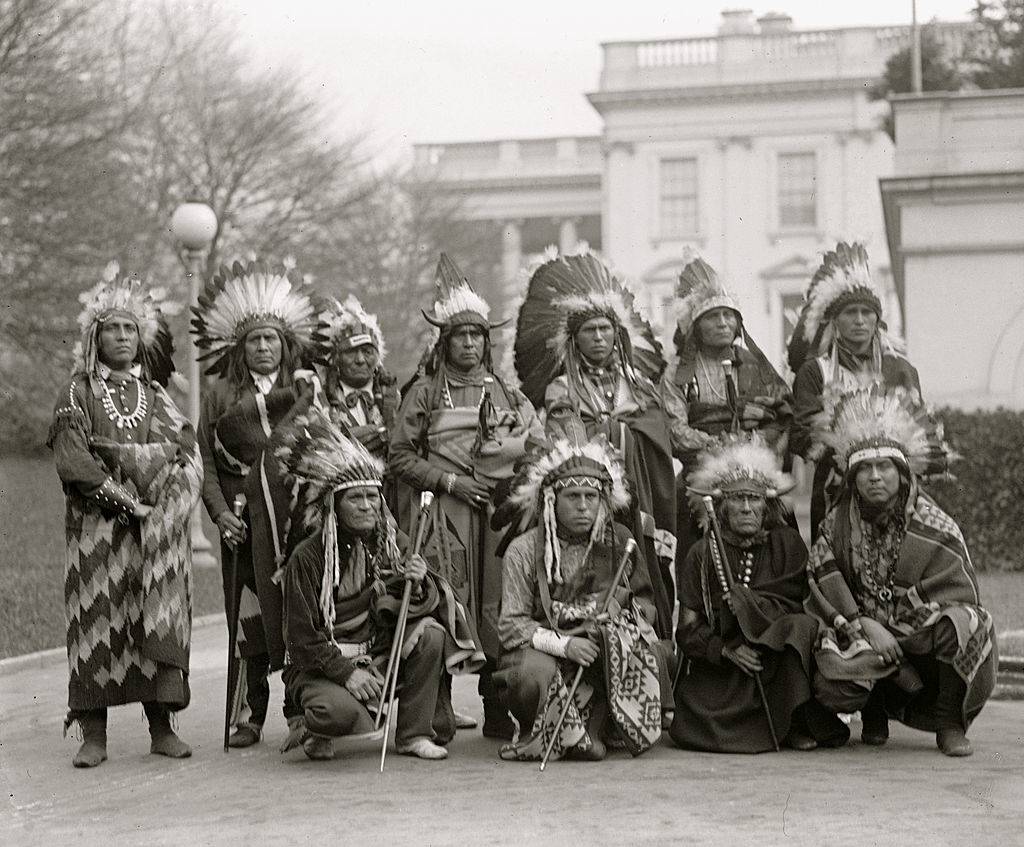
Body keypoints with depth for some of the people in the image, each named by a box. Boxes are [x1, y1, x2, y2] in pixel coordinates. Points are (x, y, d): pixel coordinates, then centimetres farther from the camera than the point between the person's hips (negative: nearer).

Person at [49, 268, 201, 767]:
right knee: (97, 618, -6)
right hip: (98, 525, -2)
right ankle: (94, 735, -5)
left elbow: (187, 451, 2)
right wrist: (123, 497, -14)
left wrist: (117, 452, -10)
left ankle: (162, 728, 2)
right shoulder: (77, 394, 6)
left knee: (158, 619, -2)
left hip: (156, 528, 3)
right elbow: (72, 462, -6)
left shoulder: (155, 395, 15)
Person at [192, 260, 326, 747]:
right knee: (248, 616, -1)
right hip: (244, 518, 1)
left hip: (297, 514, 0)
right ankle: (250, 715, 6)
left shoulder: (306, 391, 11)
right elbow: (205, 461, 7)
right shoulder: (221, 395, 12)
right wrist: (220, 511, -5)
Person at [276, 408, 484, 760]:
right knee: (340, 709, -36)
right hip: (319, 668, -5)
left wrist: (419, 585, -23)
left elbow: (422, 607, -1)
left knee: (432, 633, -20)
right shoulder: (307, 557, -14)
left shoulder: (391, 542, 1)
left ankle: (415, 734, -9)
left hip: (379, 658, 5)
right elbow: (302, 638, -14)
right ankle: (315, 730, 2)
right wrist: (347, 673, -24)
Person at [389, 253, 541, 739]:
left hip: (499, 511, 2)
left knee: (497, 608, -3)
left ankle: (498, 712, 3)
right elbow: (400, 456, 4)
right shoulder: (424, 392, 8)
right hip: (444, 515, -2)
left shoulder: (506, 394, 16)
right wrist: (448, 481, -6)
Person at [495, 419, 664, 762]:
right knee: (535, 673, -37)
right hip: (543, 648, -3)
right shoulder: (524, 550, -4)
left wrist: (621, 604, -13)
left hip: (603, 651, 3)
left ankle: (590, 728, -11)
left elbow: (648, 604, 11)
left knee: (654, 666, -27)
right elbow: (513, 624, -9)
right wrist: (563, 644, -25)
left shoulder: (618, 540, 7)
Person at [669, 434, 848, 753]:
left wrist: (747, 603, -22)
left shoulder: (785, 542, 5)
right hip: (718, 669, 0)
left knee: (802, 627, -32)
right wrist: (727, 649, -19)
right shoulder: (701, 554, 5)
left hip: (776, 652, 0)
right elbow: (688, 629, 0)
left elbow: (793, 606, -4)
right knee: (691, 730, -24)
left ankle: (797, 724, -17)